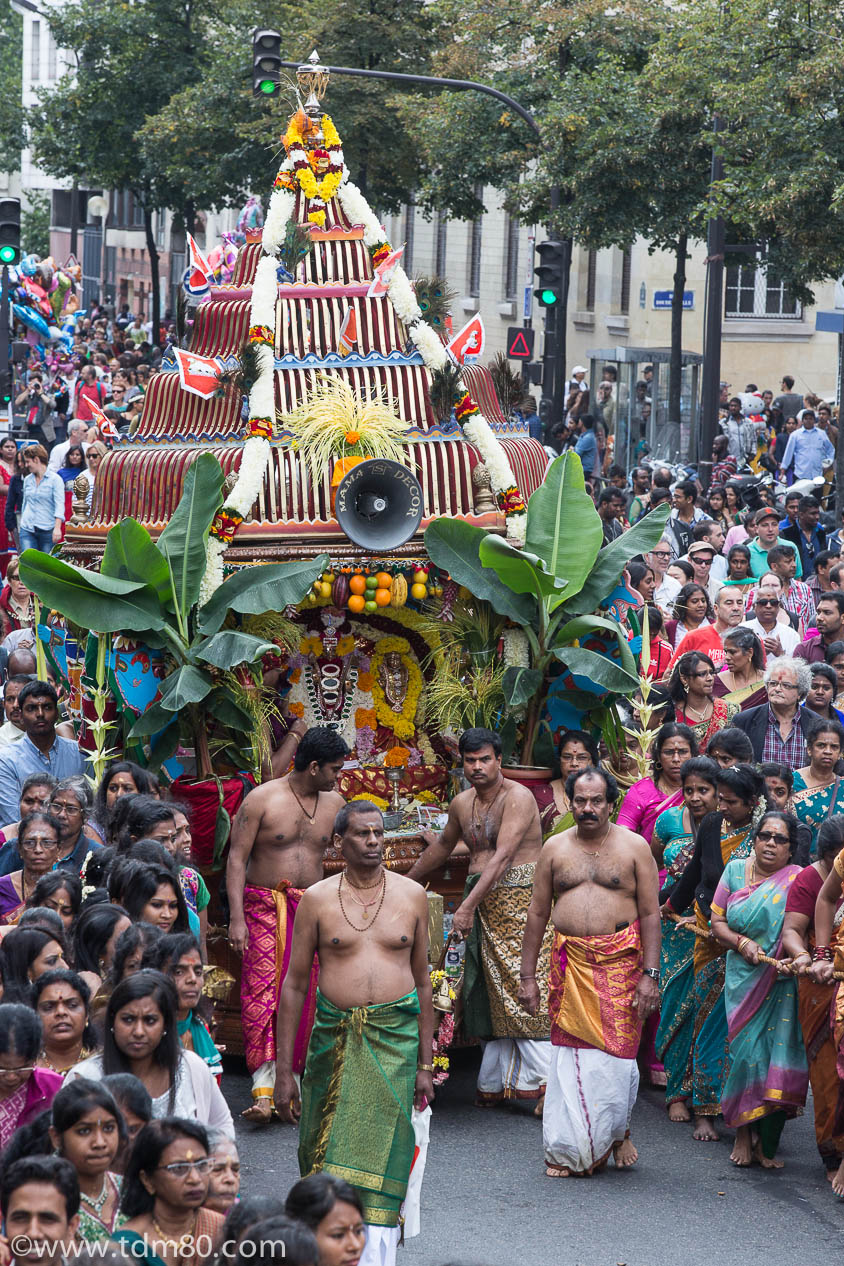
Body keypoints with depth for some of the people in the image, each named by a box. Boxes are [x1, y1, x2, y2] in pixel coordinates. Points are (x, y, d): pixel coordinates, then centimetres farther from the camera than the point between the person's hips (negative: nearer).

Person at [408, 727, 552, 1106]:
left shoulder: (517, 797, -12)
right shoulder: (461, 804, 12)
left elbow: (502, 856, -22)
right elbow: (443, 845, 32)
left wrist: (468, 906, -28)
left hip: (520, 900, -7)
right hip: (482, 903, 7)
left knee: (525, 988, -13)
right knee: (492, 990, 5)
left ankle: (542, 1082, -15)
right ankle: (495, 1082, 7)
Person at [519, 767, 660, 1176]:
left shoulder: (634, 847, 3)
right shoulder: (555, 848, 10)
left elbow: (650, 914, 1)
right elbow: (537, 914, 12)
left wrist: (650, 974, -7)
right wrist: (527, 976, 8)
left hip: (621, 962, -2)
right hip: (570, 963, 2)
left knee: (617, 1049, -3)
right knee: (569, 1051, -1)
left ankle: (617, 1131, 21)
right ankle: (569, 1150, 7)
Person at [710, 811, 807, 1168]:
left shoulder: (797, 880, -2)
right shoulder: (735, 870, 9)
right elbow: (717, 922, 11)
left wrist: (792, 961, -26)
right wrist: (742, 943, -7)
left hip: (782, 982, -2)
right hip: (744, 978, 2)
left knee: (778, 1055, -5)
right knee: (747, 1051, -6)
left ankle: (766, 1143, 6)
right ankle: (743, 1133, 9)